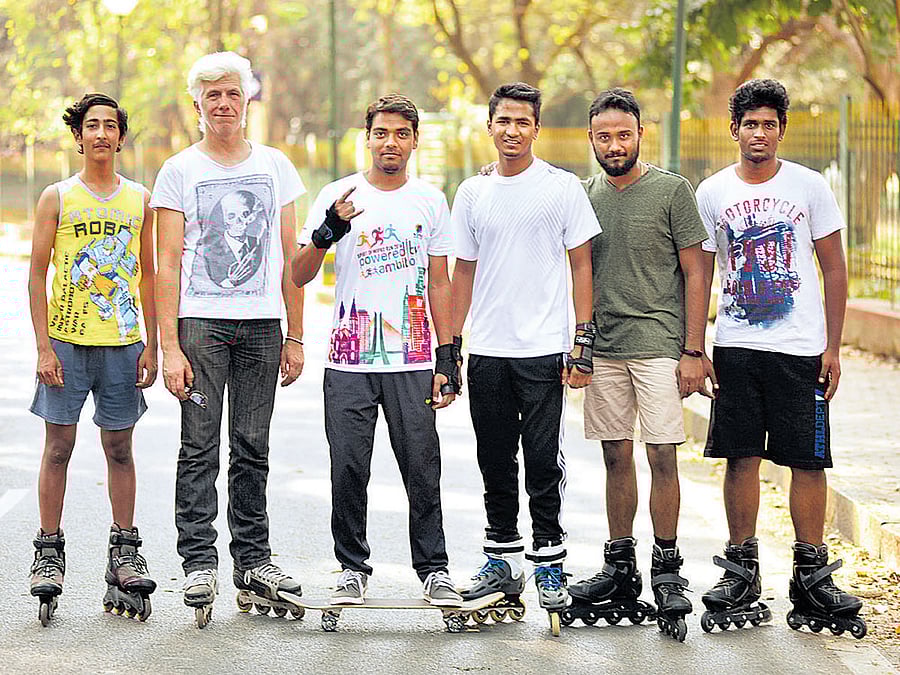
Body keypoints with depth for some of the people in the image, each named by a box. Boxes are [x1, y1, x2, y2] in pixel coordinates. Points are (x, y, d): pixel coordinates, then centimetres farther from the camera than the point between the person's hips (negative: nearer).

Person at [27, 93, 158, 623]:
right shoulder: (57, 198, 2)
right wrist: (44, 347, -7)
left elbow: (147, 276, 12)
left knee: (120, 448, 6)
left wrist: (151, 346, 5)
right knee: (59, 446, 0)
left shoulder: (140, 199, 8)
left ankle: (124, 554, 13)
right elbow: (37, 276, 0)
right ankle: (49, 552, 7)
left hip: (122, 342, 2)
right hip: (67, 341, -2)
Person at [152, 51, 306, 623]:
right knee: (200, 448, -5)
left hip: (262, 326, 2)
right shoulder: (179, 172, 3)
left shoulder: (275, 166, 11)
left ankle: (253, 561, 13)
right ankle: (200, 563, -1)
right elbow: (168, 264, -1)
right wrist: (170, 346, -8)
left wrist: (295, 337, 8)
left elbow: (289, 257, 13)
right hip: (200, 323, -2)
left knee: (253, 450, 6)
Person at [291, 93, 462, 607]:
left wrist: (447, 358, 3)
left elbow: (439, 284, 10)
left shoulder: (431, 201, 8)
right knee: (349, 470, 1)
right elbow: (300, 276, 1)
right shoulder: (337, 196, 4)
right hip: (349, 361, 0)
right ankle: (353, 569, 13)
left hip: (412, 361, 0)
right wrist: (327, 231, -18)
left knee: (422, 469, 0)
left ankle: (434, 569, 9)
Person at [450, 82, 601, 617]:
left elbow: (582, 266, -1)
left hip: (543, 351, -4)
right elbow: (464, 272, 15)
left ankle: (550, 565, 6)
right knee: (496, 462, 9)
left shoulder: (563, 187, -1)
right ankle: (502, 562, 19)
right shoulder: (473, 193, 10)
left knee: (543, 462, -4)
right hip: (487, 352, 4)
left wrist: (584, 344, -8)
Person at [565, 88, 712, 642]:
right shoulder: (585, 194, 11)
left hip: (658, 346, -4)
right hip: (604, 348, 4)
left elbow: (694, 274, -3)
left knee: (662, 456, -8)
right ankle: (620, 567, 16)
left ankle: (667, 569, 0)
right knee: (616, 457, 8)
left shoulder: (672, 190, -2)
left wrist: (693, 351, -8)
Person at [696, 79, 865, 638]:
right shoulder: (712, 193, 6)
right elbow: (701, 276, 10)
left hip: (801, 348, -1)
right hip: (736, 347, 1)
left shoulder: (809, 186, 1)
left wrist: (834, 347, -2)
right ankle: (742, 575, 11)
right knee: (742, 457, 2)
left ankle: (812, 577, 6)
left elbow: (834, 270, 4)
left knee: (808, 461, -1)